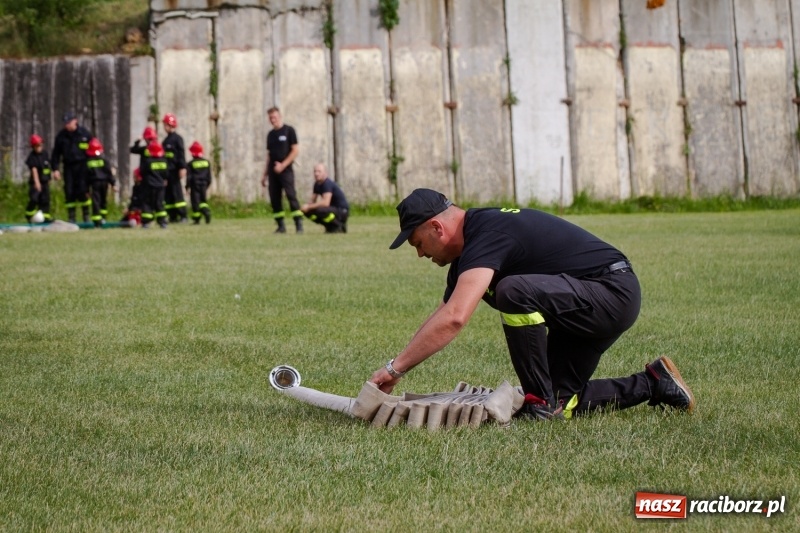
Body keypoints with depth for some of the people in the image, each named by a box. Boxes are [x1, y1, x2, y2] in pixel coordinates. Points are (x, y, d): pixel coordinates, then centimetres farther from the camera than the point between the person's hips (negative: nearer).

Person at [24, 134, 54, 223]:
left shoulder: (45, 153, 4)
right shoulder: (32, 157, -15)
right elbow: (34, 169, -26)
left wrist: (48, 179, 20)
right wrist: (37, 182, -37)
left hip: (45, 180, 5)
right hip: (35, 181, -5)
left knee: (45, 199, 5)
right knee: (33, 198, -14)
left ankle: (45, 215, 7)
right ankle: (29, 215, 1)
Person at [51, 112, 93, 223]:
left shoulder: (85, 134, 2)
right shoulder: (61, 136, 6)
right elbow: (56, 153, 11)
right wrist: (55, 169, 3)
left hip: (82, 165, -2)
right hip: (68, 166, 2)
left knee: (83, 190, -8)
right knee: (69, 192, -1)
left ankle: (86, 216, 4)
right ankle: (71, 217, 6)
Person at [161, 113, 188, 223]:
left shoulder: (177, 138, -7)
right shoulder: (166, 140, 18)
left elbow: (181, 154, -13)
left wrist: (182, 168, -20)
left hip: (174, 171, -8)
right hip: (166, 171, 8)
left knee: (177, 193, -9)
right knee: (167, 194, 6)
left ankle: (183, 216, -8)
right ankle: (173, 216, 10)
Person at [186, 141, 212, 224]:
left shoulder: (191, 164, -7)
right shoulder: (207, 162, 4)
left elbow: (189, 176, -7)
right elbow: (209, 175, 8)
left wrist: (187, 186, -1)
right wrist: (207, 184, 17)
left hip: (195, 185, -4)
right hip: (203, 184, 4)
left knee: (195, 202, 0)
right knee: (203, 200, 15)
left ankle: (196, 218, -1)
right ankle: (206, 211, -10)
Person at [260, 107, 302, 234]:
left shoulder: (289, 130, -1)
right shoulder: (270, 134, 16)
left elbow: (296, 150, -6)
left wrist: (283, 165, -14)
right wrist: (265, 174, 15)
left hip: (285, 170, -6)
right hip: (272, 171, 6)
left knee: (291, 195, -14)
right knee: (274, 198, 2)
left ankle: (299, 224, -15)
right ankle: (281, 226, 8)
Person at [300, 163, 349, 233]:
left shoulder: (328, 184, -22)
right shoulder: (317, 184, 6)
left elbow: (326, 203, -33)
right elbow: (312, 200, 10)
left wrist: (308, 207, -28)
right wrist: (306, 206, -13)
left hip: (342, 211, -9)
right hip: (332, 209, 9)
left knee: (319, 210, -35)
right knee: (307, 211, -1)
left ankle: (339, 226, -11)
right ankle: (330, 226, 8)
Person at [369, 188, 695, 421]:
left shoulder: (486, 235, -23)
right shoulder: (471, 247, 8)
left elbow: (454, 319, -34)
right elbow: (446, 315, 15)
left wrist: (395, 368, -30)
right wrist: (400, 367, 7)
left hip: (613, 295, -11)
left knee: (513, 291, -31)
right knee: (563, 404, 6)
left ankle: (540, 403, -18)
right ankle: (652, 385, 21)